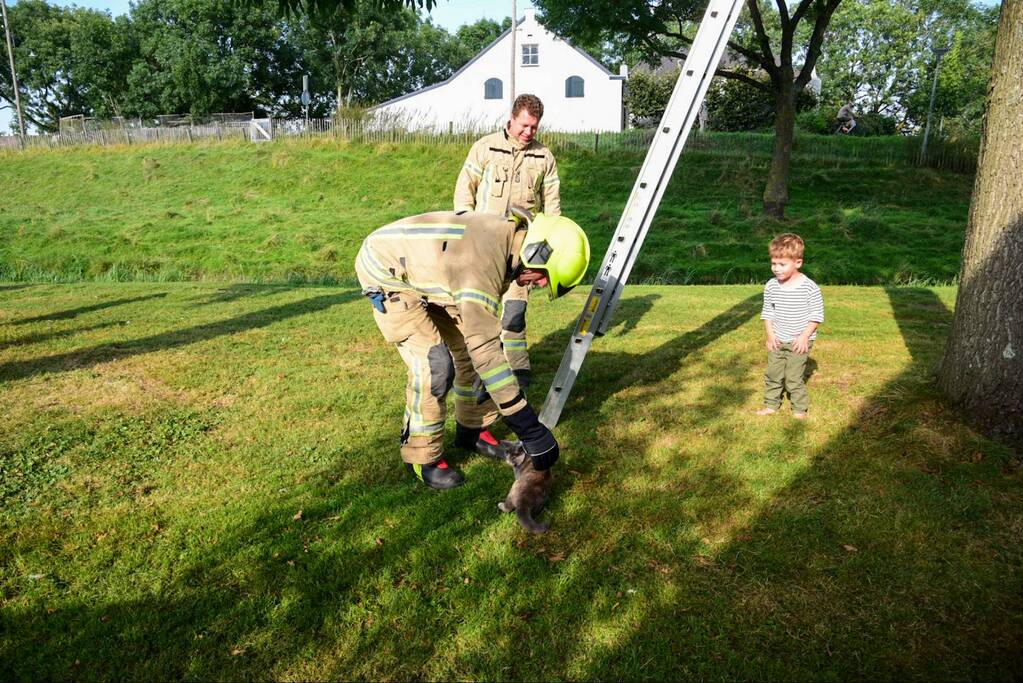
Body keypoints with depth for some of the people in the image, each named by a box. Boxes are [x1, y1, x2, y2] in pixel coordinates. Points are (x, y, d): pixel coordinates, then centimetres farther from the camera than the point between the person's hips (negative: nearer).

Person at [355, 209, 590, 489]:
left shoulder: (506, 238, -9)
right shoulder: (484, 258, -37)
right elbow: (485, 348, -40)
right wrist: (530, 429, -37)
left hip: (427, 274, 9)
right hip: (387, 274, -9)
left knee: (469, 347, 7)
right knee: (433, 367, -17)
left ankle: (471, 432, 24)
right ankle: (422, 455, 3)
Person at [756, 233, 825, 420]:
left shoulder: (809, 287, -16)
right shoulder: (771, 286, -3)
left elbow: (816, 315, -10)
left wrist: (804, 336, -16)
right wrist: (770, 334, -3)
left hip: (798, 342, -5)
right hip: (777, 341, 5)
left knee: (794, 378, 0)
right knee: (772, 375, 12)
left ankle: (800, 409, 17)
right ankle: (771, 404, 28)